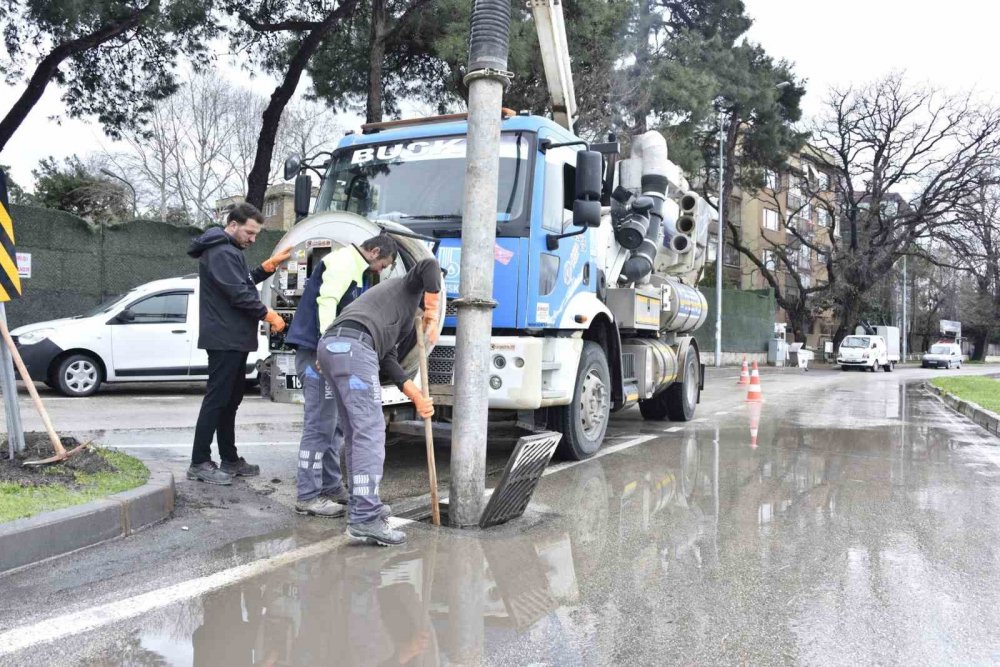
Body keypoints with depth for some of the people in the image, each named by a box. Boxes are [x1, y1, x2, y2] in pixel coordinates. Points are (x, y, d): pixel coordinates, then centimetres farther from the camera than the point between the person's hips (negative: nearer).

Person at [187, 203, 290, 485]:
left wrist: (272, 263, 13)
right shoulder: (221, 252, -15)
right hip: (224, 339, -11)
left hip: (234, 339, 11)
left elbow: (246, 281, 21)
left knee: (230, 400, 13)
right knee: (216, 399, -7)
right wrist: (269, 315, -12)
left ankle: (230, 460, 21)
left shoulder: (230, 250, 19)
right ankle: (199, 463, -1)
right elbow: (239, 294, -21)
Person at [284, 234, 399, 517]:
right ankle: (307, 496, -2)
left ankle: (330, 486, 22)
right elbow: (326, 303, -21)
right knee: (319, 425, -8)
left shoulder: (354, 268, 22)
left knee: (333, 424, 14)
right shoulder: (344, 261, -9)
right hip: (317, 351, -10)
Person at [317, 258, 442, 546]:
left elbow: (389, 361, 26)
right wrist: (433, 314, 3)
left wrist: (418, 398, 19)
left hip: (330, 346, 9)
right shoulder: (408, 286, 19)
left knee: (356, 434, 12)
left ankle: (359, 510, 13)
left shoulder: (398, 321, 39)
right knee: (370, 432, -11)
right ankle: (365, 518, -14)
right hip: (352, 344, -9)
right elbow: (428, 265, -4)